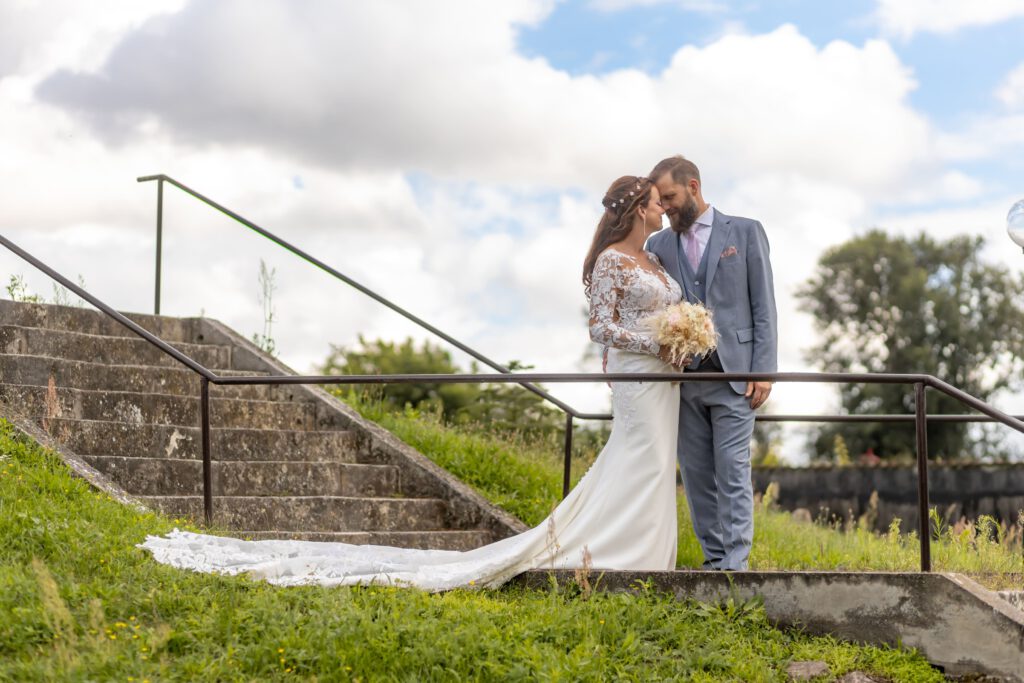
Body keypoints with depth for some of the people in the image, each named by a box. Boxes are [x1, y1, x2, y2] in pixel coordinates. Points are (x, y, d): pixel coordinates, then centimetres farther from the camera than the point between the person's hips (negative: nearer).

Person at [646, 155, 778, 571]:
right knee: (696, 474, 5)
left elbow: (764, 306, -1)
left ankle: (734, 564, -6)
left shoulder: (745, 232, 3)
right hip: (682, 378, 4)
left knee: (732, 471, -6)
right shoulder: (659, 246, 12)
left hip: (733, 375, -4)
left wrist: (764, 370, -8)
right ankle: (713, 559, 11)